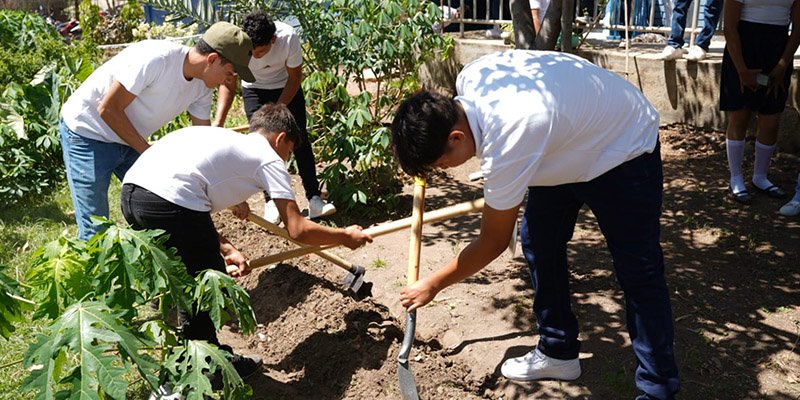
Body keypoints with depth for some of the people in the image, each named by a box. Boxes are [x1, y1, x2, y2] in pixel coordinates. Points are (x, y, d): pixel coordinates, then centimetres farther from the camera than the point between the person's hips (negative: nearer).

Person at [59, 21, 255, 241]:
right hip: (86, 134, -7)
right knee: (94, 230, -9)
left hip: (130, 141, 8)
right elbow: (108, 109, -24)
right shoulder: (155, 59, -30)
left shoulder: (201, 87, -5)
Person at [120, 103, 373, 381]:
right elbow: (298, 230, 2)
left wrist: (225, 248, 20)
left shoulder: (222, 138, 30)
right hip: (170, 203, -9)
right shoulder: (268, 158, 8)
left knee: (188, 276, 28)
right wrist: (345, 236, 18)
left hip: (130, 191, 9)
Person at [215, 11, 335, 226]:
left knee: (300, 140, -6)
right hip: (254, 90, 0)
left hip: (287, 89, 0)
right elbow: (228, 85, -20)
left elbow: (295, 78, -19)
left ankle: (315, 199, -3)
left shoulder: (289, 37, -34)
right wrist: (218, 122, -32)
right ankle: (271, 202, -1)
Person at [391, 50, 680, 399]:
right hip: (566, 144, 9)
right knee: (537, 243, 7)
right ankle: (558, 351, 21)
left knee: (638, 272, -9)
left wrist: (432, 286, -11)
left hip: (624, 148, -9)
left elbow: (492, 243, -25)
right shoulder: (467, 79, -18)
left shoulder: (509, 141, -39)